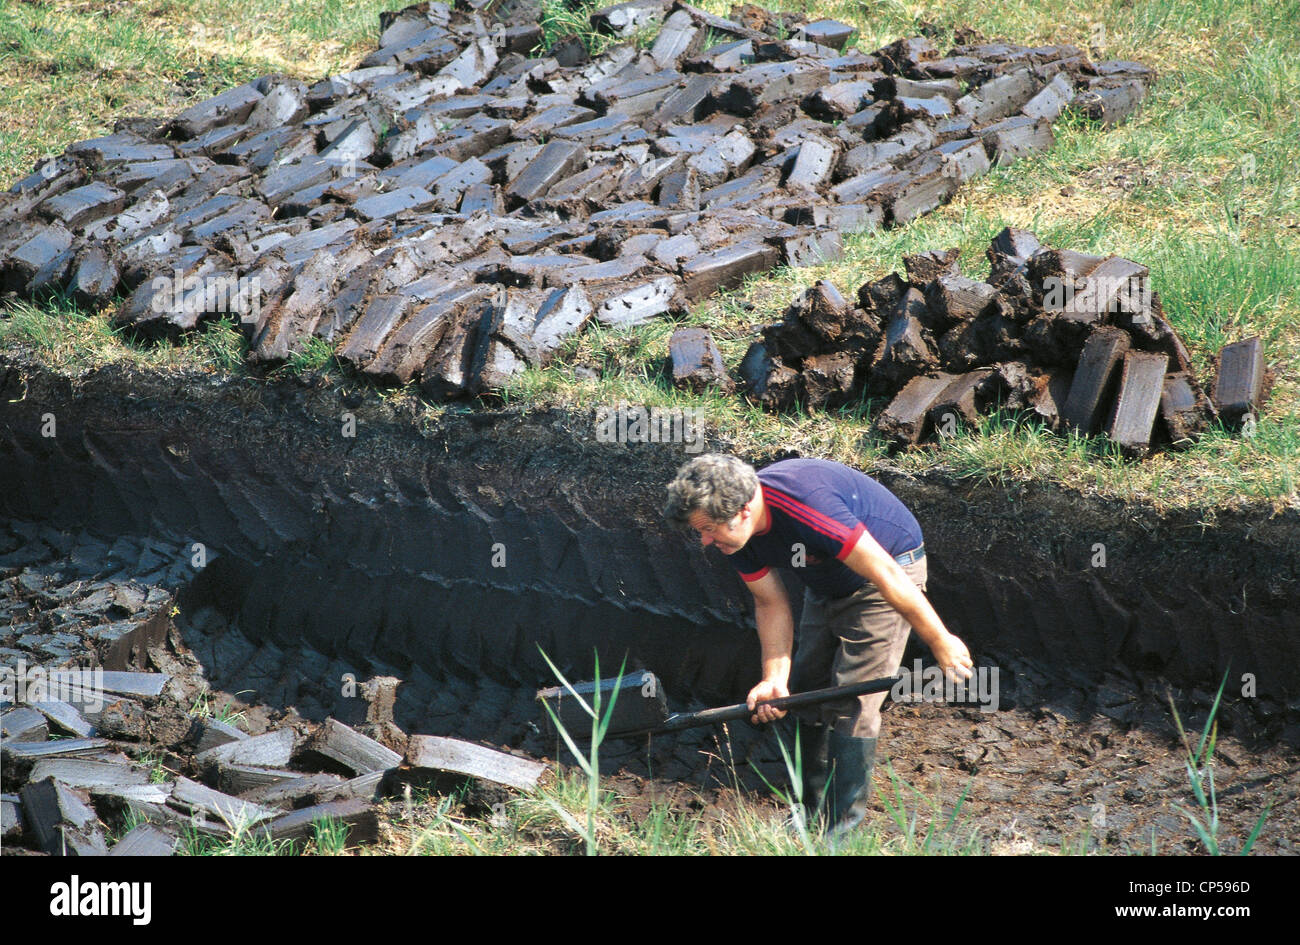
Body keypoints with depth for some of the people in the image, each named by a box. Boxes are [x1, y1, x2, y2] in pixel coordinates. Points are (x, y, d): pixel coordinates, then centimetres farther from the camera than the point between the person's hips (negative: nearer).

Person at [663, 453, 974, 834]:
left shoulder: (806, 505, -39)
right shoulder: (737, 533, -14)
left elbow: (885, 575, -34)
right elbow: (772, 604, -1)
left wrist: (941, 643, -28)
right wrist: (775, 679, -12)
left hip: (890, 568, -8)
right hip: (827, 585, 8)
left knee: (851, 701, -13)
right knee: (806, 693, 11)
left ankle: (840, 822, -7)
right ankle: (811, 810, 22)